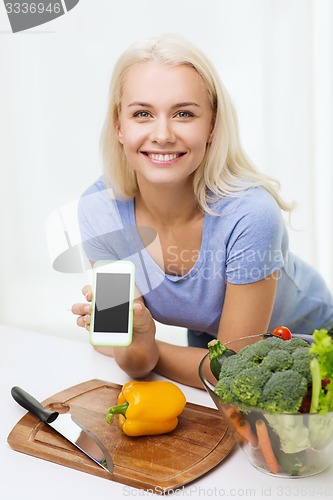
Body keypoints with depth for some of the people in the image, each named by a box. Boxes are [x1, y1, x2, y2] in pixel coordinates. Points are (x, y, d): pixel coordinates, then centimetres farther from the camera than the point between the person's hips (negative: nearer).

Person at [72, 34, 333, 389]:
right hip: (206, 346, 3)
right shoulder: (99, 209, -22)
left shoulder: (249, 212, -34)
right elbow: (137, 367, -17)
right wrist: (136, 348, -37)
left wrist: (144, 350, -19)